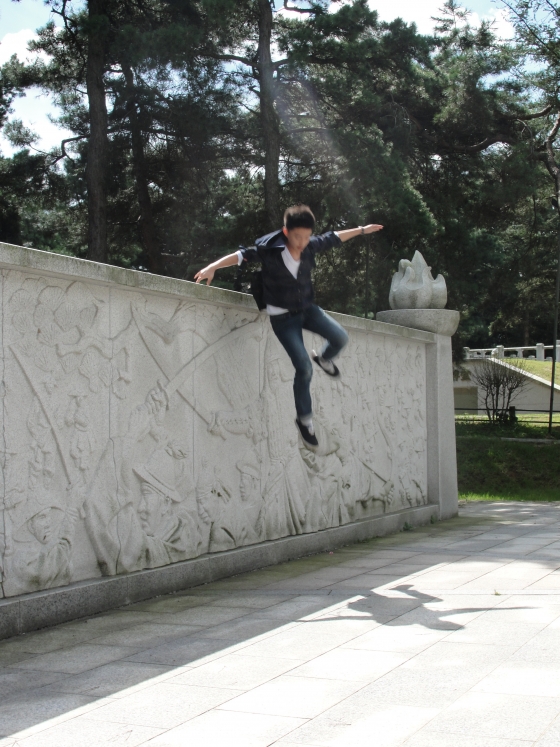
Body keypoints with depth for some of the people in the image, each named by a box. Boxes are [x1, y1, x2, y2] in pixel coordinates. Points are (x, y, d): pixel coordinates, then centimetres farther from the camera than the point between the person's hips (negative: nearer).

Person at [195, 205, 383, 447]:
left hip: (307, 308, 5)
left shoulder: (311, 246, -10)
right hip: (282, 317, -5)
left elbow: (334, 237, 6)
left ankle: (324, 359, 26)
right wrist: (213, 267, -44)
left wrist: (362, 230, 15)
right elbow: (242, 255, -30)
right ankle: (304, 419, 12)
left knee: (340, 337, -11)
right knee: (304, 369, -10)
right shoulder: (269, 249, -23)